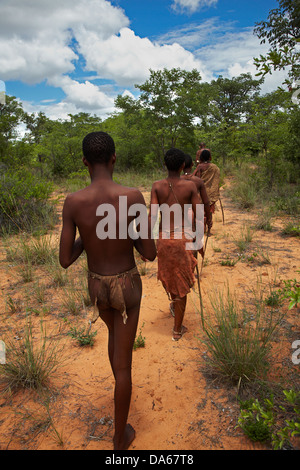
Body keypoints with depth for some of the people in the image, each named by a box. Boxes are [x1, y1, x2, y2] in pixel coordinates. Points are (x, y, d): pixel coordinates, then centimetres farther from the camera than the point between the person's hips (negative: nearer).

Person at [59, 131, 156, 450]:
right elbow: (150, 254, -17)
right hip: (127, 287, -2)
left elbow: (65, 261, -13)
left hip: (96, 287, 3)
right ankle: (120, 439, 34)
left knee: (115, 331, 37)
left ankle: (121, 388, 58)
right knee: (123, 361, 14)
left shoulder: (72, 201, -18)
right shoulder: (133, 196, -23)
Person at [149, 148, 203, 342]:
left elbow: (152, 216, -11)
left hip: (164, 238, 2)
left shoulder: (157, 186, -5)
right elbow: (198, 217, -7)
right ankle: (177, 329, 21)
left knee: (169, 273, 29)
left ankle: (173, 304, 52)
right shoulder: (190, 186, -7)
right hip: (183, 238, -2)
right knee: (181, 283, 10)